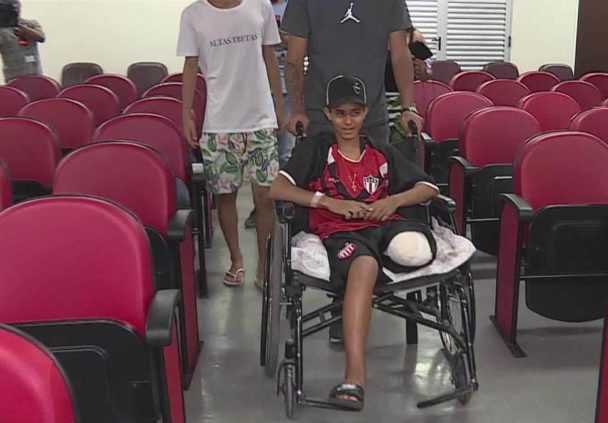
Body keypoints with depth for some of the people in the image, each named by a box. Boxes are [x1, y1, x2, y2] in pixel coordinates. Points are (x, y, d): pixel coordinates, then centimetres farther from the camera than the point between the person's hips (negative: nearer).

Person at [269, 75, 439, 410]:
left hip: (385, 226, 3)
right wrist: (330, 202, -7)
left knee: (415, 249, -35)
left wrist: (394, 200, 0)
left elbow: (429, 188, 21)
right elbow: (276, 189, 1)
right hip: (340, 232, -3)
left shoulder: (382, 153, 25)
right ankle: (354, 378, -49)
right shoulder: (314, 150, 15)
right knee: (364, 265, -41)